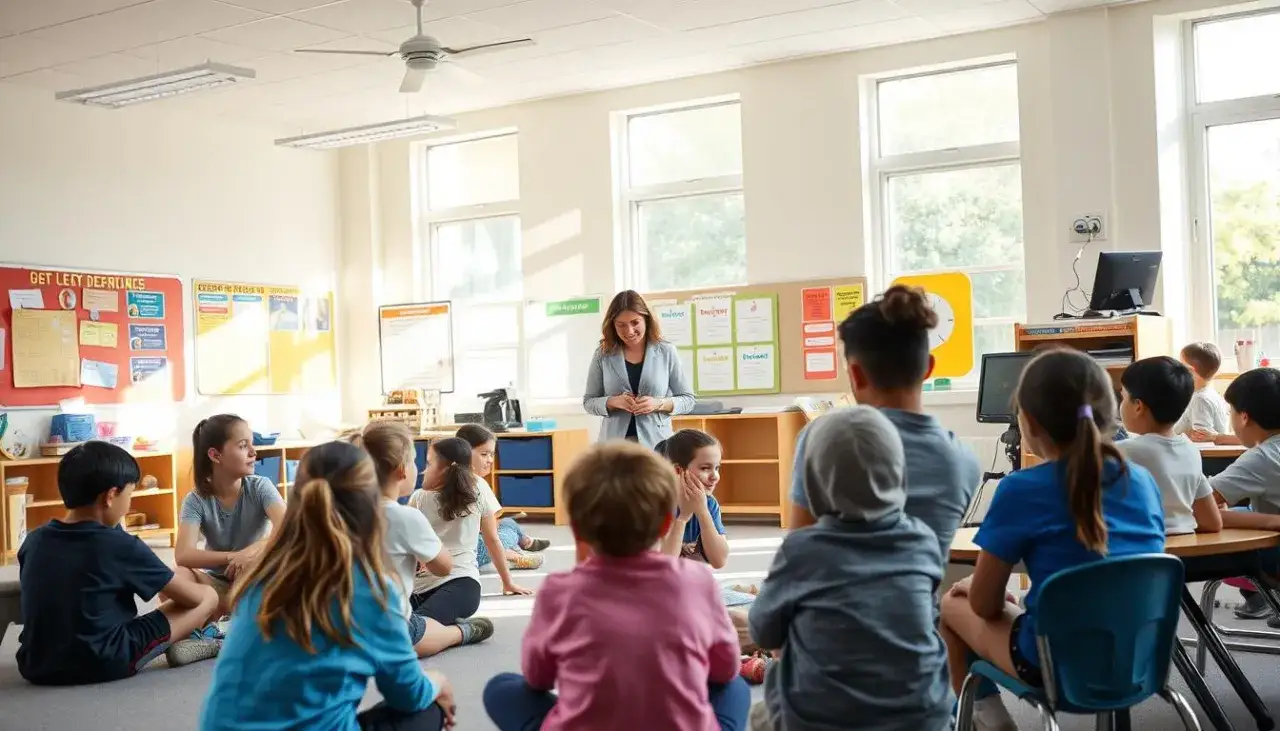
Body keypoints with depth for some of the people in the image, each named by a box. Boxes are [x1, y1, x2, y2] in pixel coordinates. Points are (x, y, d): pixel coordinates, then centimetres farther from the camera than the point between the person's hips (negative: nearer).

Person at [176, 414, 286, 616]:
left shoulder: (260, 487, -11)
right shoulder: (196, 500, -10)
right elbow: (183, 555, -25)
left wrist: (256, 550, -45)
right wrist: (233, 557, -38)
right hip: (218, 581, 1)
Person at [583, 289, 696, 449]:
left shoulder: (666, 352, 2)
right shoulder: (603, 355, 4)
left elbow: (688, 399, 7)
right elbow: (588, 402, 9)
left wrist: (659, 404, -12)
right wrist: (613, 402, -12)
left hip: (656, 445, 0)